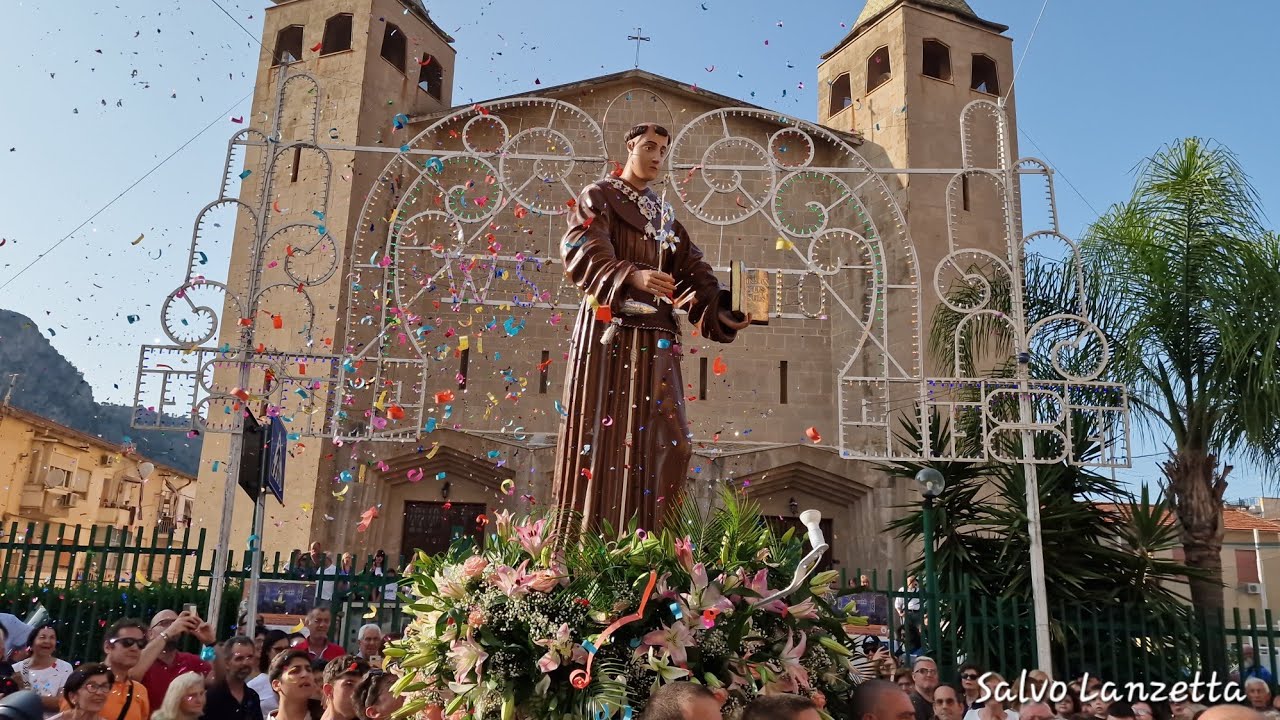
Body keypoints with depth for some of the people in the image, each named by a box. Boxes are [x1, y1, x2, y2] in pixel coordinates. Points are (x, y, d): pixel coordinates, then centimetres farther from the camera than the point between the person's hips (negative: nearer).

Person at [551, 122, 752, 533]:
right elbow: (582, 252, -14)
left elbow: (692, 269, 14)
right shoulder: (598, 197, 5)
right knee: (603, 433, -8)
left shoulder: (664, 214, 23)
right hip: (609, 332, -6)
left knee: (665, 438, -1)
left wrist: (722, 310, -4)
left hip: (655, 337, 6)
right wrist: (632, 275, -32)